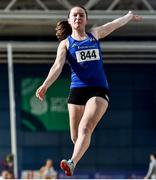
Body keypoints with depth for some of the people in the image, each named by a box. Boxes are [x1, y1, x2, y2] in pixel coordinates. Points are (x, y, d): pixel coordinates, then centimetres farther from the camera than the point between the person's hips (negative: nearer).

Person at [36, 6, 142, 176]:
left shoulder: (94, 34, 16)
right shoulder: (65, 43, 8)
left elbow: (115, 24, 34)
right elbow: (58, 66, -7)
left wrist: (129, 16, 49)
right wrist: (45, 85, -24)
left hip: (99, 90, -1)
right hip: (77, 90, 1)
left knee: (85, 128, -24)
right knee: (76, 137, 0)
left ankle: (72, 163, -40)